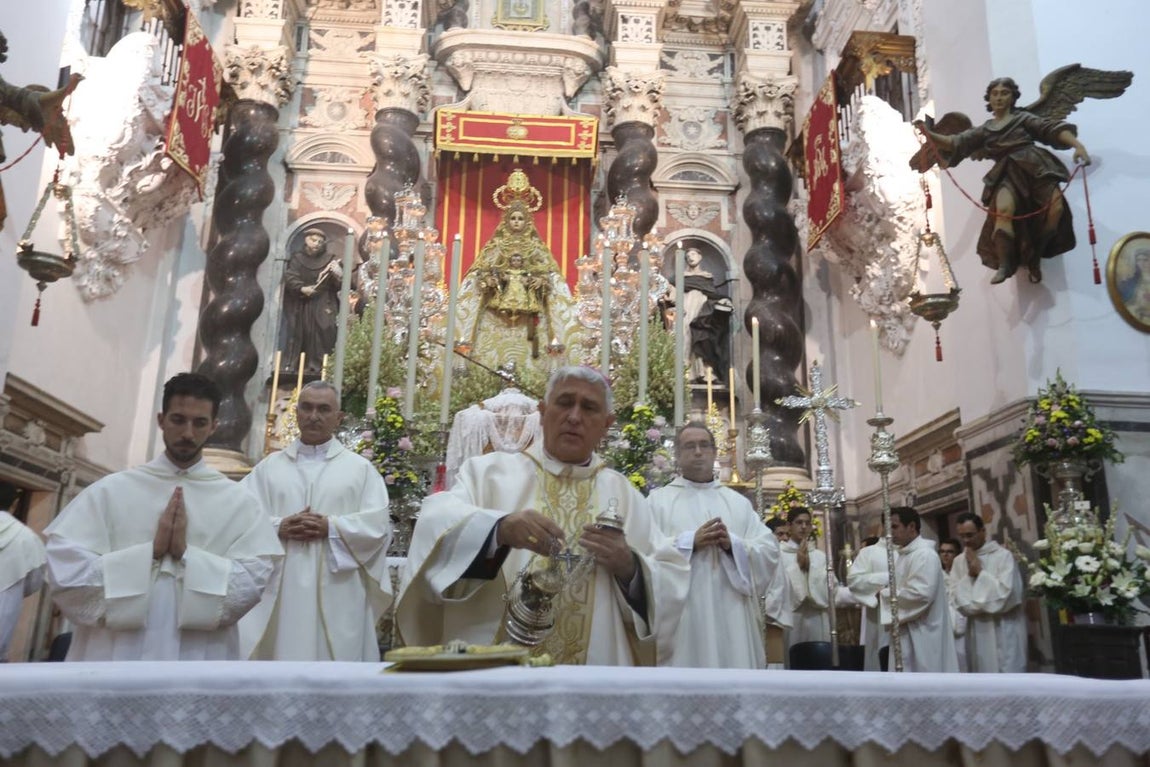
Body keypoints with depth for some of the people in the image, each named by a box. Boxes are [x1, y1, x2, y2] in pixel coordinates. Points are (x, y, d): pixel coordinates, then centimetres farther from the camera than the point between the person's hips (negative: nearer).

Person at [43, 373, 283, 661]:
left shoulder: (238, 500, -1)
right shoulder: (111, 490, 0)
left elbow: (254, 581, -8)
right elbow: (64, 572, -7)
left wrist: (188, 555, -17)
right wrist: (150, 552, -14)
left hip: (201, 657, 0)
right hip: (113, 654, 0)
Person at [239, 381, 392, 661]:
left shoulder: (361, 468, 9)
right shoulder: (269, 466, 13)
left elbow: (378, 524, -2)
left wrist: (331, 528, -14)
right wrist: (278, 527, -14)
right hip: (279, 591, 2)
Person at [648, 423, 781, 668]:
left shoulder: (739, 502, 17)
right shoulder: (658, 500, 8)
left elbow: (769, 550, 7)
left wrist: (733, 544, -11)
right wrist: (689, 542, -14)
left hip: (732, 618, 3)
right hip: (681, 618, -3)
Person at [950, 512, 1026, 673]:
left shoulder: (1003, 555, -5)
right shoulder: (959, 561, 9)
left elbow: (1006, 593, -13)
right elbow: (957, 598, 3)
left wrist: (980, 572, -10)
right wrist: (969, 575, -9)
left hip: (1003, 632, -4)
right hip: (977, 632, 4)